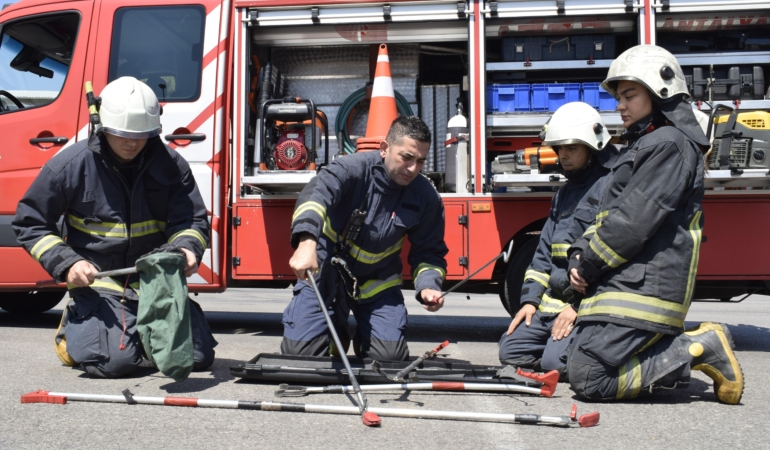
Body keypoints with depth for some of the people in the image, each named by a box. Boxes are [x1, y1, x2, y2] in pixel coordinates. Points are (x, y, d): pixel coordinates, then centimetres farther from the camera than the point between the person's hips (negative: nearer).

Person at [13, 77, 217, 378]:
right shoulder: (71, 164, -6)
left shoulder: (169, 164, -2)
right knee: (116, 360, -22)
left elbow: (191, 219, 0)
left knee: (199, 356, -8)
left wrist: (187, 249, -23)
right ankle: (74, 328, 13)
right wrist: (67, 264, -13)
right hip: (97, 279, -2)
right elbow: (29, 223, 2)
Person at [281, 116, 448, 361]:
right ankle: (336, 332, 23)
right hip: (325, 273, -2)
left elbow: (429, 251, -2)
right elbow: (317, 193, -41)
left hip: (376, 282, 3)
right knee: (301, 351, -11)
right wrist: (307, 242, -60)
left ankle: (363, 335, 25)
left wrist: (427, 286, -23)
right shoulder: (354, 168, -22)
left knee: (391, 356, -10)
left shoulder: (426, 197, -10)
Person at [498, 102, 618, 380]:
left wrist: (580, 306, -20)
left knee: (556, 362, -24)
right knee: (511, 350, 4)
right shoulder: (566, 192, 19)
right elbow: (545, 250, 20)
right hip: (554, 300, 9)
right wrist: (530, 299, 10)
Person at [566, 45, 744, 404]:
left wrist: (589, 264, -10)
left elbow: (635, 219, -19)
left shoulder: (670, 145, -10)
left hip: (641, 290, -10)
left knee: (587, 379, -14)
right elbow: (609, 214, 18)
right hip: (624, 283, 10)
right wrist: (580, 255, 1)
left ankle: (698, 350, -6)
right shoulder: (644, 146, 23)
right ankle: (692, 344, 10)